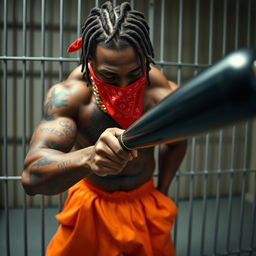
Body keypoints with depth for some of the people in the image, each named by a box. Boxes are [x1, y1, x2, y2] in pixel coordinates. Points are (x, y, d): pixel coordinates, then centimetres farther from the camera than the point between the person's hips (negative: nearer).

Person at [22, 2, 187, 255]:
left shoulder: (166, 95, -24)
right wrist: (88, 158, -57)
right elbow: (32, 176, -38)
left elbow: (175, 144, -2)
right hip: (90, 204, 0)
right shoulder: (68, 94, -29)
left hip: (145, 201, 1)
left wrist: (161, 194, 3)